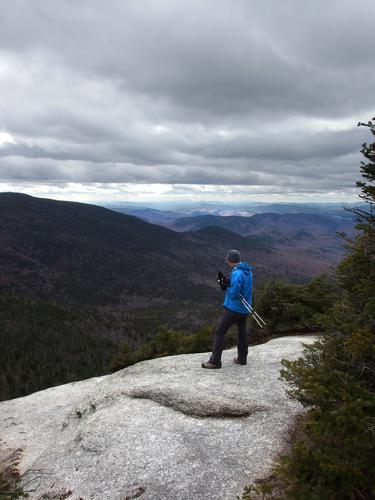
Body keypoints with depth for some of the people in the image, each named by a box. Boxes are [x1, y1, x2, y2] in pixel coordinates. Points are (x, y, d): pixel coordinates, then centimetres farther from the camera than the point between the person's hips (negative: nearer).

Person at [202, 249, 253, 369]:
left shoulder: (237, 273, -22)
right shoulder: (248, 271, 6)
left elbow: (233, 293, -25)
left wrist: (225, 285, -7)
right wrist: (227, 282, -1)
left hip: (233, 308, -9)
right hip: (245, 309, 9)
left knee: (219, 332, -2)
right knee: (242, 331, 21)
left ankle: (215, 361, -2)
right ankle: (242, 358, 32)